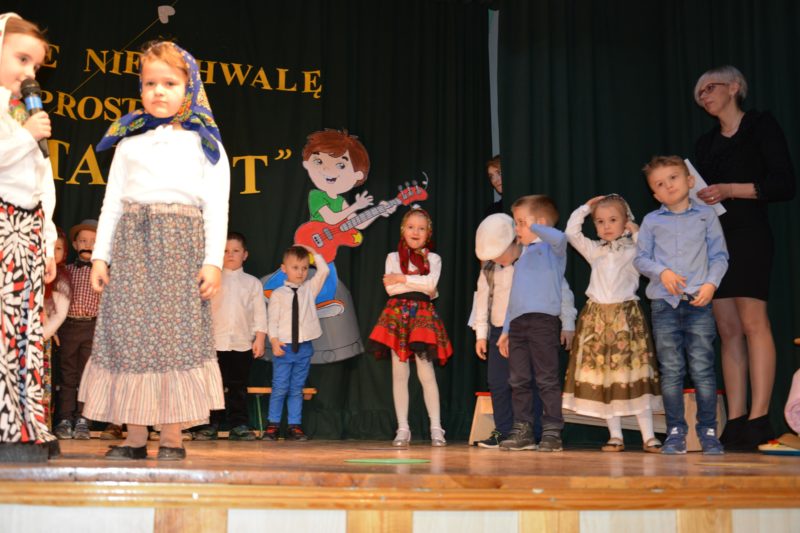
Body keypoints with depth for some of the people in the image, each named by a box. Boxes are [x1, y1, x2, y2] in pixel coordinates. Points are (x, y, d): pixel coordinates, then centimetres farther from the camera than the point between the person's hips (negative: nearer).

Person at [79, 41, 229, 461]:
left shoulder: (204, 143, 8)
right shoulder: (129, 143, 17)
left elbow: (216, 206, 2)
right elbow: (112, 202, 15)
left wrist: (213, 260, -7)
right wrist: (100, 255, 7)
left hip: (181, 241, -3)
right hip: (131, 241, 3)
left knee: (178, 335, -6)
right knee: (128, 332, -1)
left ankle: (172, 437, 1)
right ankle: (134, 436, 6)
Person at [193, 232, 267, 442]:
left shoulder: (252, 283, 10)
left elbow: (260, 313, 7)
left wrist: (259, 339, 0)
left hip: (243, 343, 1)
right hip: (216, 342, -1)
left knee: (239, 387, 5)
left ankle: (239, 426, 10)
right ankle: (210, 426, 7)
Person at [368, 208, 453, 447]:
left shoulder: (433, 258, 12)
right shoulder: (393, 257, 12)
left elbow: (430, 283, -9)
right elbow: (390, 288, -3)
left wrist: (402, 278, -6)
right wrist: (420, 285, -3)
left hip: (422, 314, -1)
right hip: (397, 314, 1)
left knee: (426, 372, -7)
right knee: (399, 373, 1)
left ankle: (436, 428, -1)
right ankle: (403, 429, 5)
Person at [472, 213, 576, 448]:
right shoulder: (489, 268, 6)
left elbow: (562, 290, -4)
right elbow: (482, 299, 14)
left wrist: (567, 324, -7)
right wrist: (481, 334, 13)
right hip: (499, 332, 5)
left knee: (530, 383, -4)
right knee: (498, 383, 5)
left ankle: (533, 435, 3)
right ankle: (503, 433, 15)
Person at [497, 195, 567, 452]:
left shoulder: (552, 249, 1)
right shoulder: (523, 256, 24)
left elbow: (559, 237, -26)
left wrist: (534, 227, -12)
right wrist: (506, 329, 22)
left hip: (543, 321, -8)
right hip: (518, 324, 8)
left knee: (547, 380, -4)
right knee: (518, 381, 7)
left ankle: (552, 432, 0)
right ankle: (522, 431, 14)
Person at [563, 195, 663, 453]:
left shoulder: (633, 249, 6)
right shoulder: (594, 250, 13)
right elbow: (571, 231, 6)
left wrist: (637, 233, -3)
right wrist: (586, 206, 10)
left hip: (627, 316, -3)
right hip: (597, 316, 3)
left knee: (636, 376, -4)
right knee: (602, 376, 1)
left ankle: (648, 436, 0)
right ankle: (616, 436, 8)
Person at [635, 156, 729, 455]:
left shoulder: (706, 216, 7)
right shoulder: (651, 221, 8)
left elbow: (719, 256, 7)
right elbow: (641, 258, 8)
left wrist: (711, 284, -8)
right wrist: (663, 272, -9)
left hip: (698, 301, -1)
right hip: (664, 302, 1)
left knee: (703, 369, -2)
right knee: (671, 370, 3)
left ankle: (708, 431, 8)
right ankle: (676, 432, 11)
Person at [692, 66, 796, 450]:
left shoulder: (761, 126, 3)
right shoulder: (705, 144, 21)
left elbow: (785, 185, -5)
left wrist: (731, 190, -13)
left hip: (749, 234, -6)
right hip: (712, 238, 6)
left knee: (752, 322, -14)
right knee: (728, 329, 0)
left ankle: (759, 419, -15)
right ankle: (735, 422, -2)